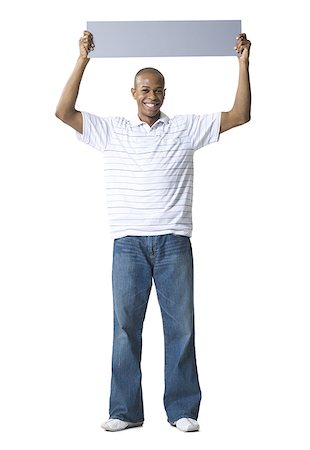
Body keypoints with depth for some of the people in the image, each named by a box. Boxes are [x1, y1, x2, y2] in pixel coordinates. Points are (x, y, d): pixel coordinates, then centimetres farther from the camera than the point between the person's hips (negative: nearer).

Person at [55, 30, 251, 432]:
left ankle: (183, 409, 11)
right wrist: (83, 60, -3)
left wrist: (243, 63, 0)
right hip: (129, 243, 0)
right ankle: (126, 410, 11)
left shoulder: (185, 129, 9)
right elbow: (64, 112, 1)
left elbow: (240, 115, 6)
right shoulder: (111, 132, 9)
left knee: (181, 326, 2)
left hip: (174, 242, 0)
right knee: (126, 326, 2)